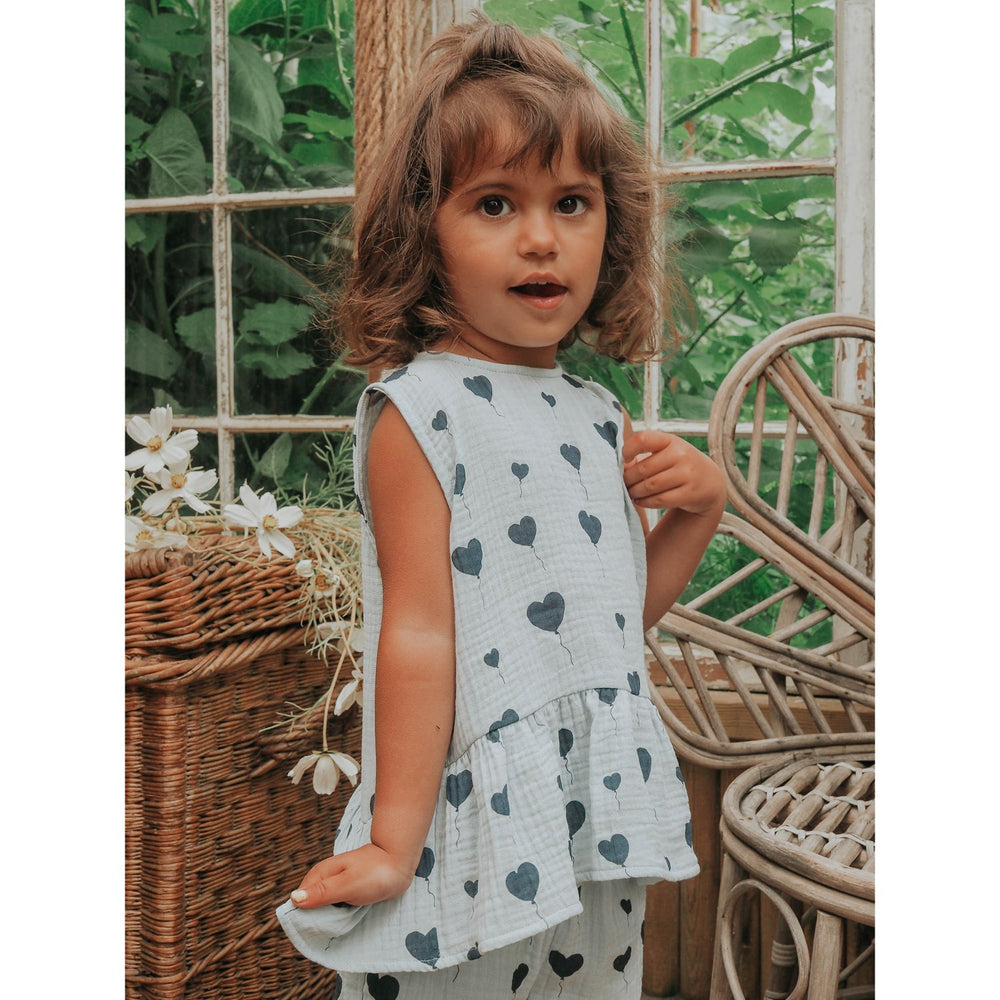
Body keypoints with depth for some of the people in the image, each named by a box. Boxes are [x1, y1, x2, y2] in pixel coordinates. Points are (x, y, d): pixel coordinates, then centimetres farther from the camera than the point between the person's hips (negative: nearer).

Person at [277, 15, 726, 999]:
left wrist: (698, 508, 1)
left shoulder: (601, 419, 6)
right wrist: (395, 845, -17)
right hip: (478, 833, -6)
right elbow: (419, 632, -17)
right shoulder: (416, 411, -13)